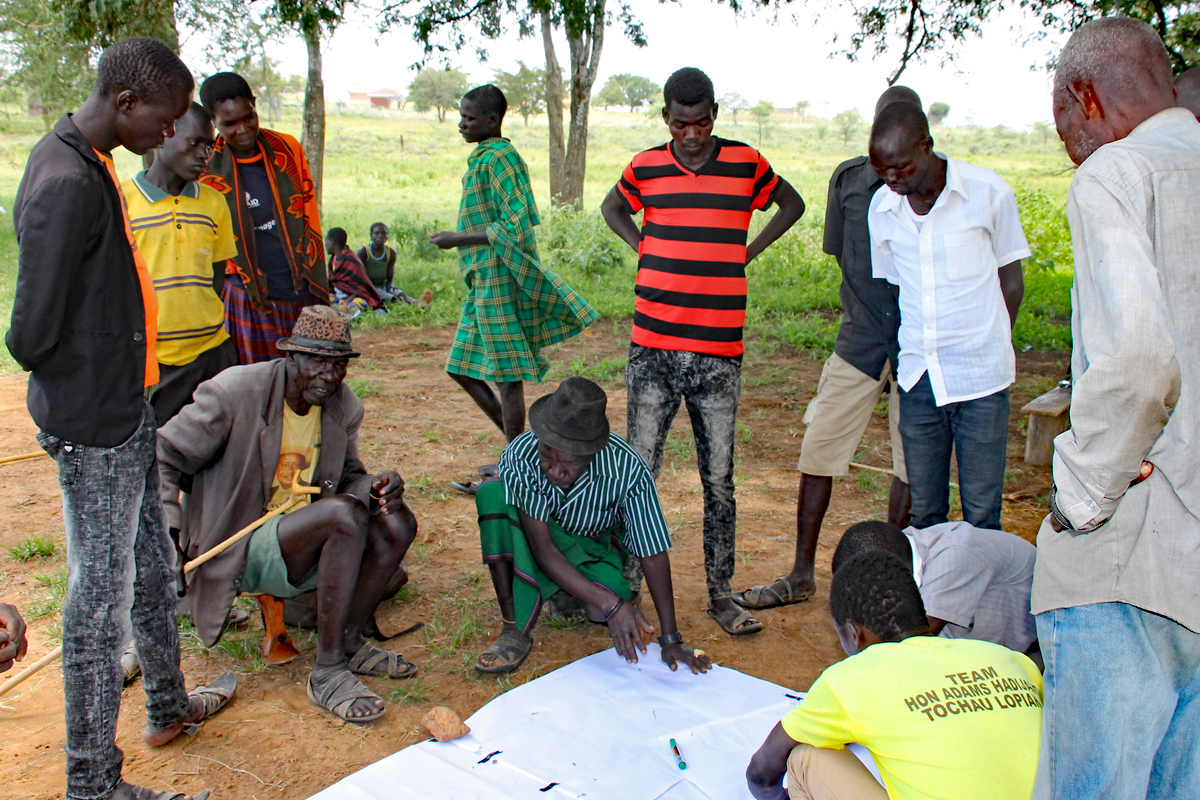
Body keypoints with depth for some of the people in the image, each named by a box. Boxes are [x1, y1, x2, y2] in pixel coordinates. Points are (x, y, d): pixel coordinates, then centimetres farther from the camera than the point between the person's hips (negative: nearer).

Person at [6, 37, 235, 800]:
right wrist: (81, 384, -3)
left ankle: (169, 705, 43)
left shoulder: (92, 162, 8)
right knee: (102, 599, 2)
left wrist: (130, 380, 8)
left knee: (151, 567, 23)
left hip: (128, 408, 10)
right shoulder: (66, 184, -23)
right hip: (94, 427, -10)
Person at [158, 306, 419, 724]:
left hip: (305, 541, 6)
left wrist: (375, 485, -14)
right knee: (345, 513, -32)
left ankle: (350, 642, -1)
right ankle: (327, 672, -24)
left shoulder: (344, 406, 2)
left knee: (397, 521, -18)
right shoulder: (235, 392, -15)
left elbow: (347, 477, 12)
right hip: (240, 550, -6)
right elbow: (162, 459, -10)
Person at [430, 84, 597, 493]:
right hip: (483, 281, 10)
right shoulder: (483, 157, 16)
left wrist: (457, 239, -18)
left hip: (498, 281, -10)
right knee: (463, 368, 13)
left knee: (507, 375, -2)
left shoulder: (498, 158, -14)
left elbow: (514, 228, -23)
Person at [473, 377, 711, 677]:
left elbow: (655, 554, -24)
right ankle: (513, 629, -26)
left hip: (594, 543, 1)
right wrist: (612, 605, -40)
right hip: (538, 539, -1)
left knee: (600, 612, -29)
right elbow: (542, 548, -34)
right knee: (492, 491, -32)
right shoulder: (522, 455, -33)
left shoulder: (628, 469, -32)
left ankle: (565, 594, 9)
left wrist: (671, 638, -21)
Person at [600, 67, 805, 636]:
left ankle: (720, 592, 19)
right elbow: (612, 208, 25)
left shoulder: (746, 163, 2)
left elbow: (792, 204, 20)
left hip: (719, 353, 0)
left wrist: (747, 252, 8)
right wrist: (645, 248, 9)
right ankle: (626, 585, 18)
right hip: (652, 348, 1)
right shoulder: (645, 167, 5)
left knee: (719, 477, 6)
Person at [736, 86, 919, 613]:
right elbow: (840, 253, 9)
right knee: (819, 450, 2)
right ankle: (802, 575, 17)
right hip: (861, 339, 1)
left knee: (914, 462, 7)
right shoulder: (848, 178, 5)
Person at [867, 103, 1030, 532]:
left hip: (980, 379, -3)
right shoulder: (882, 206, 3)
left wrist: (987, 347, 4)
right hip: (918, 379, 3)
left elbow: (1011, 280, 4)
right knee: (923, 512, 10)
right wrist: (902, 355, 9)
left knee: (982, 514, 2)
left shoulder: (988, 191, -7)